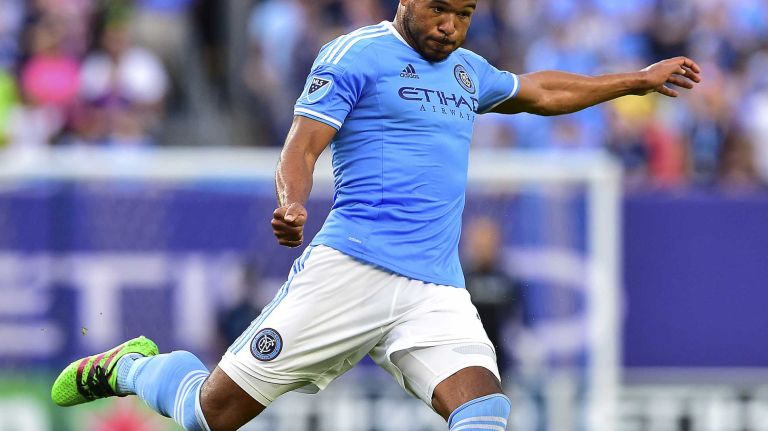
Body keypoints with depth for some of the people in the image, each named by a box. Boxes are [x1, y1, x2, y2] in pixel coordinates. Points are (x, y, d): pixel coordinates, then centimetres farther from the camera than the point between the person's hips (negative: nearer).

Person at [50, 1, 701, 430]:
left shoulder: (467, 71, 23)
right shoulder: (357, 55, 1)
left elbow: (540, 91, 42)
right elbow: (301, 149, -7)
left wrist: (641, 80, 47)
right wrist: (293, 203, -28)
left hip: (438, 291, 5)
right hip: (349, 268, -5)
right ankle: (127, 367, 29)